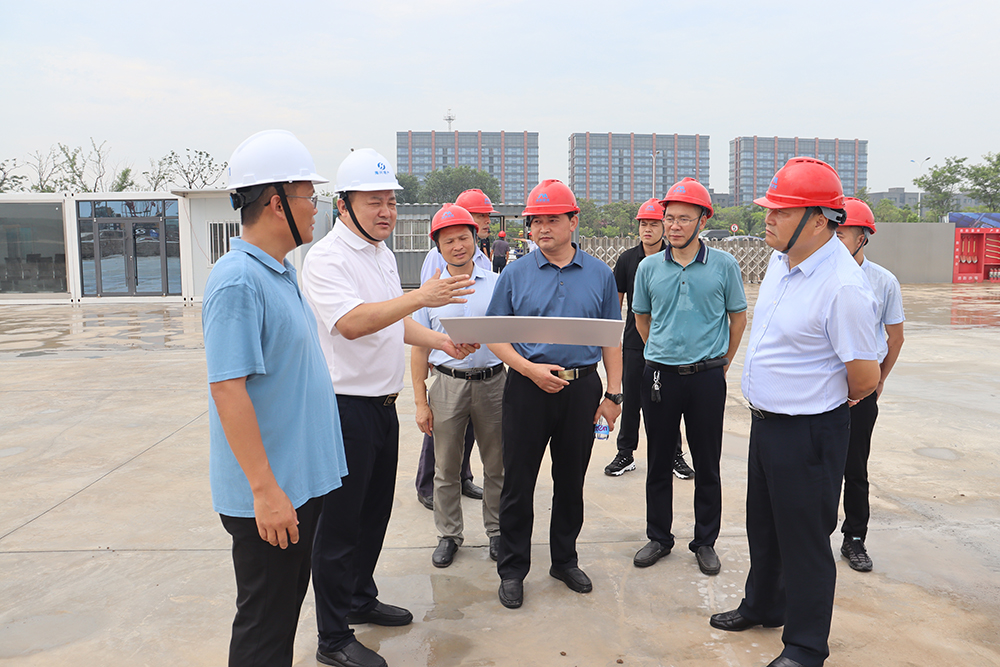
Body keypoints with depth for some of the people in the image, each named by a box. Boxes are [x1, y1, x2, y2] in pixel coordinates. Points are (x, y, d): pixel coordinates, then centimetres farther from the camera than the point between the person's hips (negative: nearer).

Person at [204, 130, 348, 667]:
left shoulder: (282, 273, 10)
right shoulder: (238, 280, -20)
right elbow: (228, 388, -24)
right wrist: (265, 489, -24)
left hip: (302, 479, 9)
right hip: (268, 494, -9)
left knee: (287, 606, 22)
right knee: (264, 622, 7)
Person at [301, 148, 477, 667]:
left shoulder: (382, 254, 13)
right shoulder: (326, 258, -15)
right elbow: (352, 322, -30)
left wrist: (441, 342, 6)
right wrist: (420, 297, -36)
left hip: (383, 403, 9)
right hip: (346, 406, -8)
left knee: (375, 511, 19)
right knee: (340, 521, 2)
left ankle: (361, 599, 38)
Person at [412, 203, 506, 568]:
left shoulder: (498, 284, 2)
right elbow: (419, 349, 6)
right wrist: (420, 402, 1)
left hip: (493, 381, 0)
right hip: (447, 384, 1)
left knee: (497, 465, 10)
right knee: (446, 467, 8)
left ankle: (497, 531, 27)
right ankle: (448, 535, 25)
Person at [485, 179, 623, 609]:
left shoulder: (599, 274, 5)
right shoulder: (515, 274, 1)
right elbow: (495, 334, 1)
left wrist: (613, 394, 3)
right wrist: (530, 369, -13)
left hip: (581, 387, 2)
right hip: (528, 386, -1)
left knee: (571, 481, 13)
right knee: (518, 482, 5)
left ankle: (565, 561, 32)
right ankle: (512, 569, 21)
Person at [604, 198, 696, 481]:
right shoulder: (627, 259, 2)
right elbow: (616, 300, 7)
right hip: (634, 343, 1)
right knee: (631, 399, 9)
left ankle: (675, 455, 21)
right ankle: (625, 454, 21)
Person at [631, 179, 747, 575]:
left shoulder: (723, 265, -2)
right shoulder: (649, 267, 2)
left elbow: (738, 317, 8)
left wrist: (722, 361, 11)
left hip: (707, 377, -1)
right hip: (660, 376, 2)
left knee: (707, 465, 8)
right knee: (659, 461, 10)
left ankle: (705, 542, 24)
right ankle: (659, 537, 25)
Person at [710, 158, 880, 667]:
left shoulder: (843, 286, -25)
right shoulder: (782, 259, 2)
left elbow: (865, 378, -18)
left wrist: (827, 399, 1)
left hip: (808, 430, -9)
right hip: (765, 420, 9)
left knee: (804, 538, 7)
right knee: (763, 524, 24)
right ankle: (763, 606, 46)